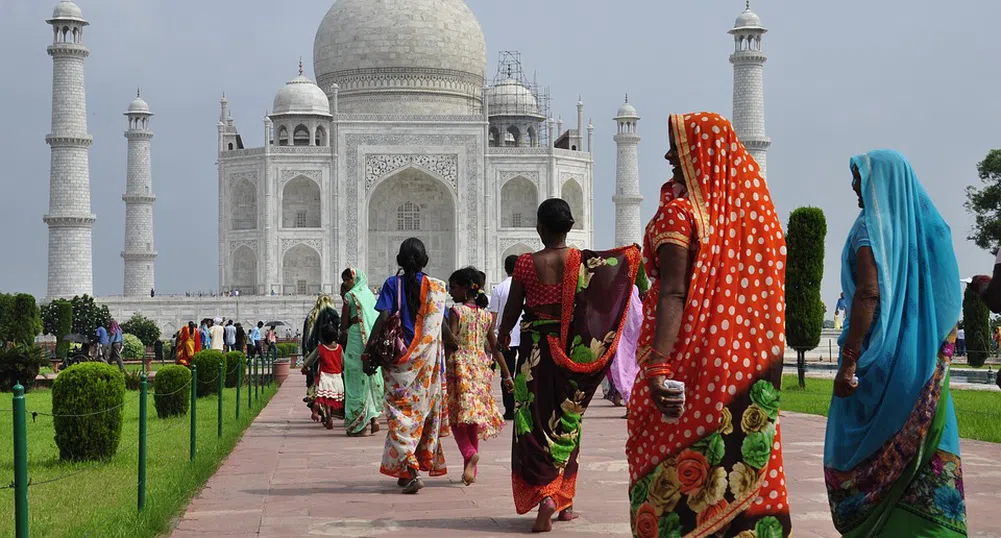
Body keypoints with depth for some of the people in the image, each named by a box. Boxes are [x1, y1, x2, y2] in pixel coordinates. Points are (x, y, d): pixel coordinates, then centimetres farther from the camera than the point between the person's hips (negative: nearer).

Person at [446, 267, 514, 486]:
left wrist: (443, 369, -16)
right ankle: (470, 469, 15)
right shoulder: (486, 314, 10)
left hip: (459, 367, -5)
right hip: (481, 368, 5)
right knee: (474, 418, 12)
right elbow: (495, 347, 11)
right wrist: (507, 375, 15)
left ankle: (470, 453, -27)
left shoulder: (456, 311, -7)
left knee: (457, 417, -1)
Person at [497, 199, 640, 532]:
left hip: (535, 350, -2)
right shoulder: (583, 262, -5)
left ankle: (544, 495, -19)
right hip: (571, 351, 2)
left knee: (534, 423, 1)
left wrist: (503, 335, 19)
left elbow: (512, 310, -1)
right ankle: (565, 501, 22)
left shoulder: (526, 263, -7)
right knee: (566, 423, 14)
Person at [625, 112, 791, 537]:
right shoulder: (750, 209, 8)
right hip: (747, 364, 6)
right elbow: (766, 291, 12)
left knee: (674, 470, 1)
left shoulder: (680, 210, -10)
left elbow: (673, 294, -20)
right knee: (746, 462, 10)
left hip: (693, 354, -6)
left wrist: (658, 364, -26)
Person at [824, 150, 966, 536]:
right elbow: (950, 300, 12)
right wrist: (935, 356, 18)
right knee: (927, 452, 7)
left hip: (880, 358, -6)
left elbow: (869, 293, -20)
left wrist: (849, 360, -20)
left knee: (862, 454, 4)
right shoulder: (930, 226, 10)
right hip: (925, 365, 6)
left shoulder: (872, 226, -9)